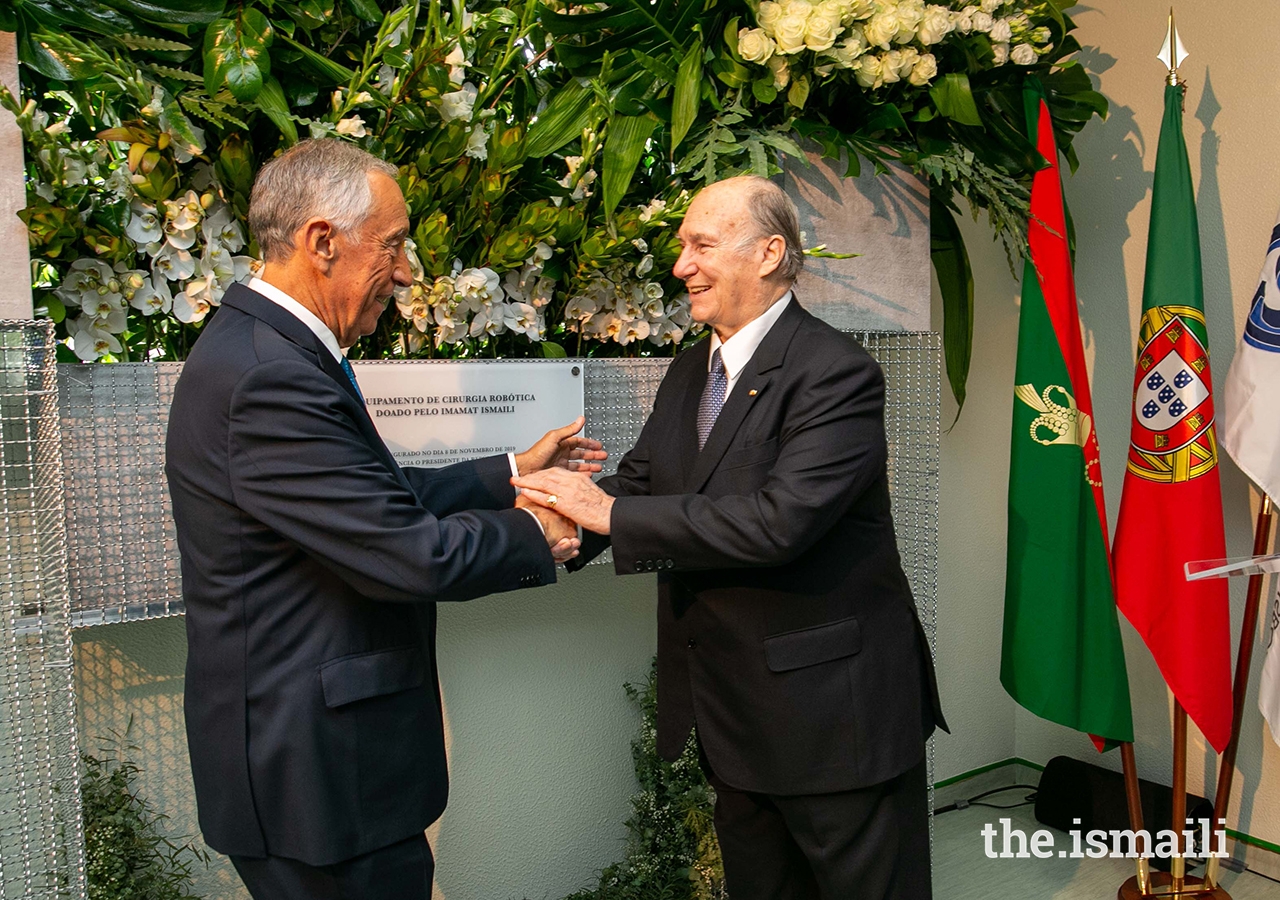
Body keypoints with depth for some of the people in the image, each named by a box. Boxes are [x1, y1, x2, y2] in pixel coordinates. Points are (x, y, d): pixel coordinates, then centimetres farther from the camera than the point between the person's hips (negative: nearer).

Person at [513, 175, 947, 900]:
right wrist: (562, 515, -13)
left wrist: (613, 514, -26)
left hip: (836, 708, -8)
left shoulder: (837, 372, -19)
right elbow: (640, 480, 8)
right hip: (737, 711, 8)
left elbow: (778, 519, -30)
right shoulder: (691, 371, 9)